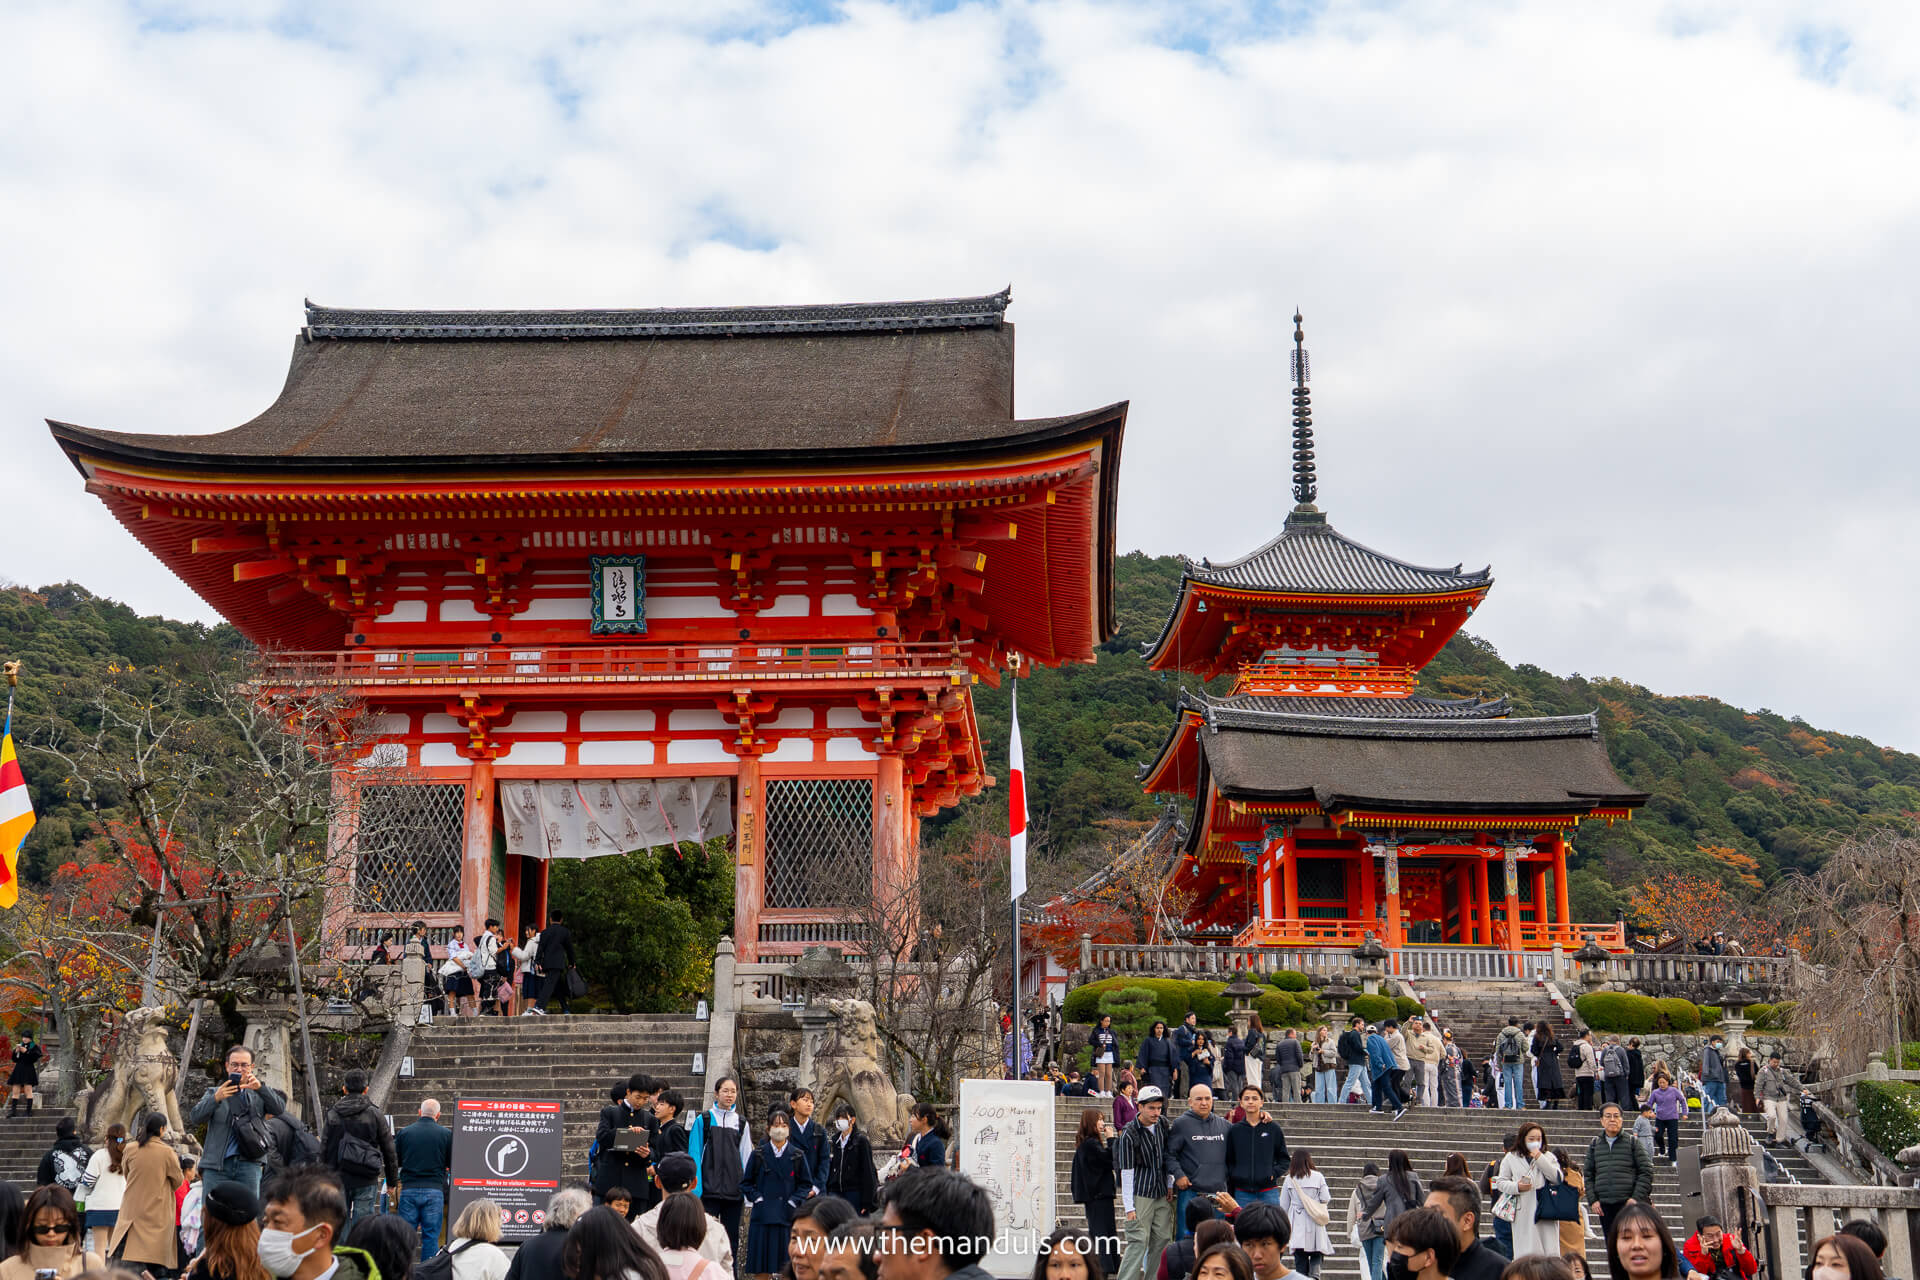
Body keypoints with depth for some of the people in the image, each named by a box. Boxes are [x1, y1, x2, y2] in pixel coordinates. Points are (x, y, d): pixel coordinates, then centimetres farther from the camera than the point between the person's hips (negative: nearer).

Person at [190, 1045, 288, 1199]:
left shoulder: (259, 1095, 17)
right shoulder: (214, 1092, 17)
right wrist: (216, 1098, -17)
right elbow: (195, 1118, 1)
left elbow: (280, 1108, -1)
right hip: (216, 1165, 0)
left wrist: (260, 1088, -17)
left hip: (249, 1164, 0)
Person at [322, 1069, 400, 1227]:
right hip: (366, 1181, -2)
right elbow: (389, 1151, 3)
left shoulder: (332, 1115, 3)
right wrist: (393, 1181, 12)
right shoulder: (375, 1115, -1)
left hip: (338, 1179, 2)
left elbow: (323, 1151, 4)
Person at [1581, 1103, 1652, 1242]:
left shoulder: (1632, 1142, 3)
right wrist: (1592, 1199, 2)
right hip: (1605, 1206, 3)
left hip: (1629, 1204, -3)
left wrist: (1636, 1198, -9)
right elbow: (1588, 1175, 14)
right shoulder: (1594, 1145, 12)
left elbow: (1646, 1172, 0)